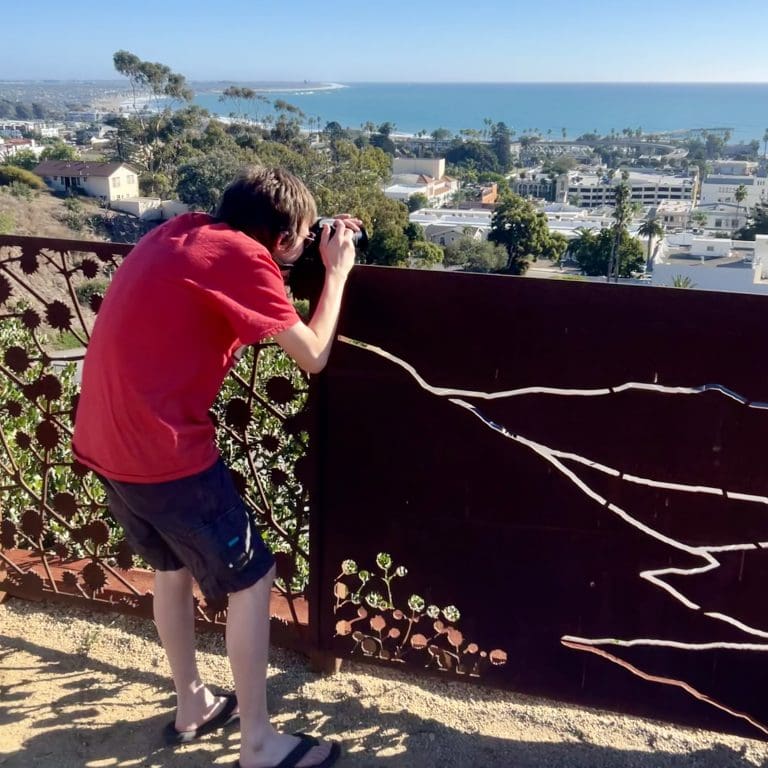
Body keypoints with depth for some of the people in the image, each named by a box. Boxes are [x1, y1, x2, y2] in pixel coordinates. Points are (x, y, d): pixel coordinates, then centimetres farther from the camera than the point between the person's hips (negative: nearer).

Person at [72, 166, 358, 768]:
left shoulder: (184, 232, 10)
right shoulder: (242, 256, -13)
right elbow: (313, 356, -7)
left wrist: (320, 243, 20)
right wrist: (337, 270, 5)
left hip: (108, 440, 9)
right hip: (165, 448, -9)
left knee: (173, 567, 25)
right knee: (251, 580, 6)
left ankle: (192, 706, 41)